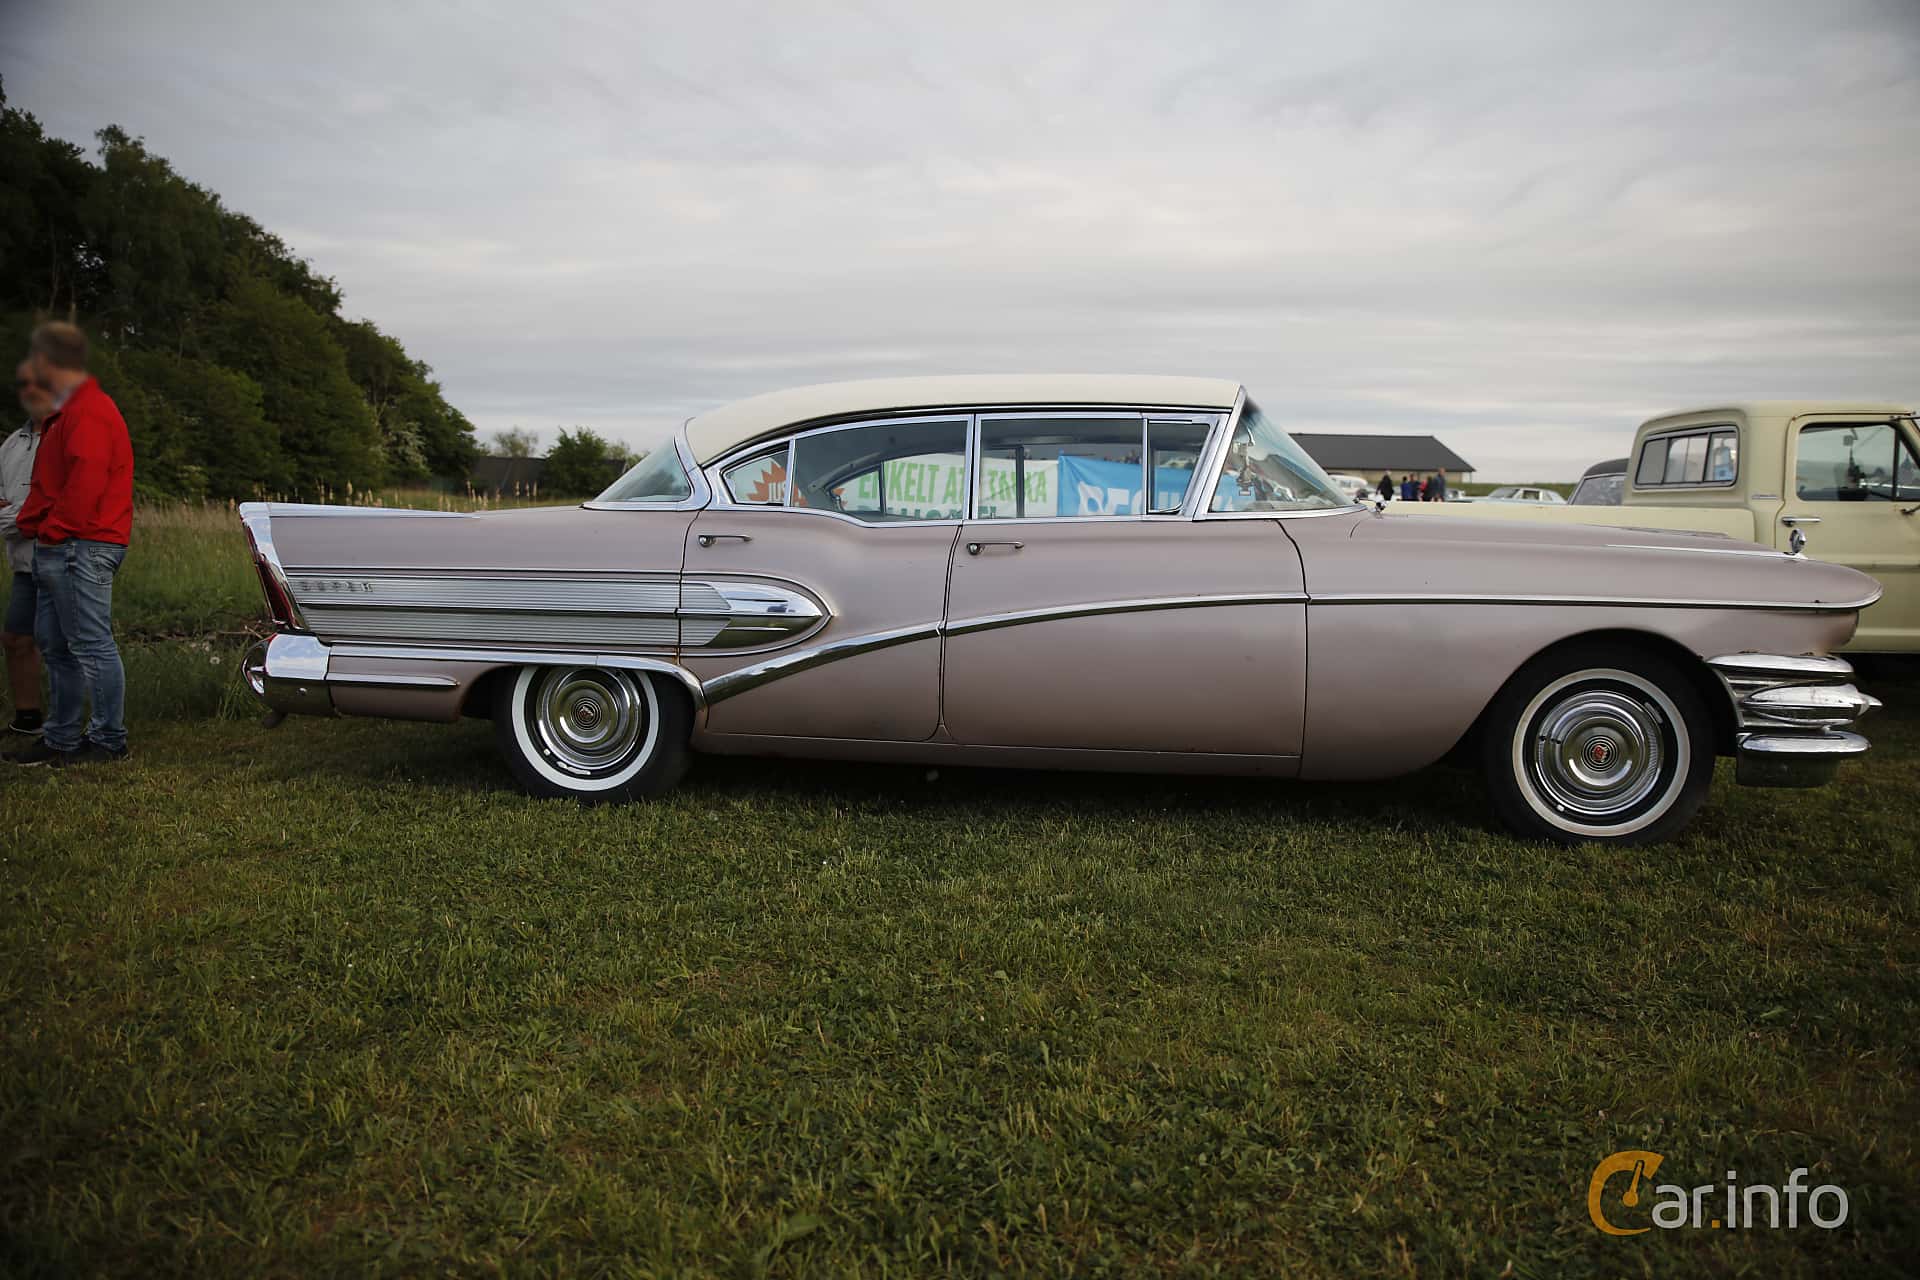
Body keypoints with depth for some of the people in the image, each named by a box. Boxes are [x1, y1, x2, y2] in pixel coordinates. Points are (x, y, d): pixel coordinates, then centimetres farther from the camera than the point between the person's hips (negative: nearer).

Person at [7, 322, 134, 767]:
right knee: (55, 645, 14)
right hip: (57, 549, 11)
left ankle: (109, 741, -2)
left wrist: (54, 529, -13)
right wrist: (31, 521, 16)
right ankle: (60, 738, 21)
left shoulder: (88, 413, -14)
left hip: (81, 549, -11)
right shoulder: (69, 410, 21)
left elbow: (86, 484, -21)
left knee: (91, 645, -8)